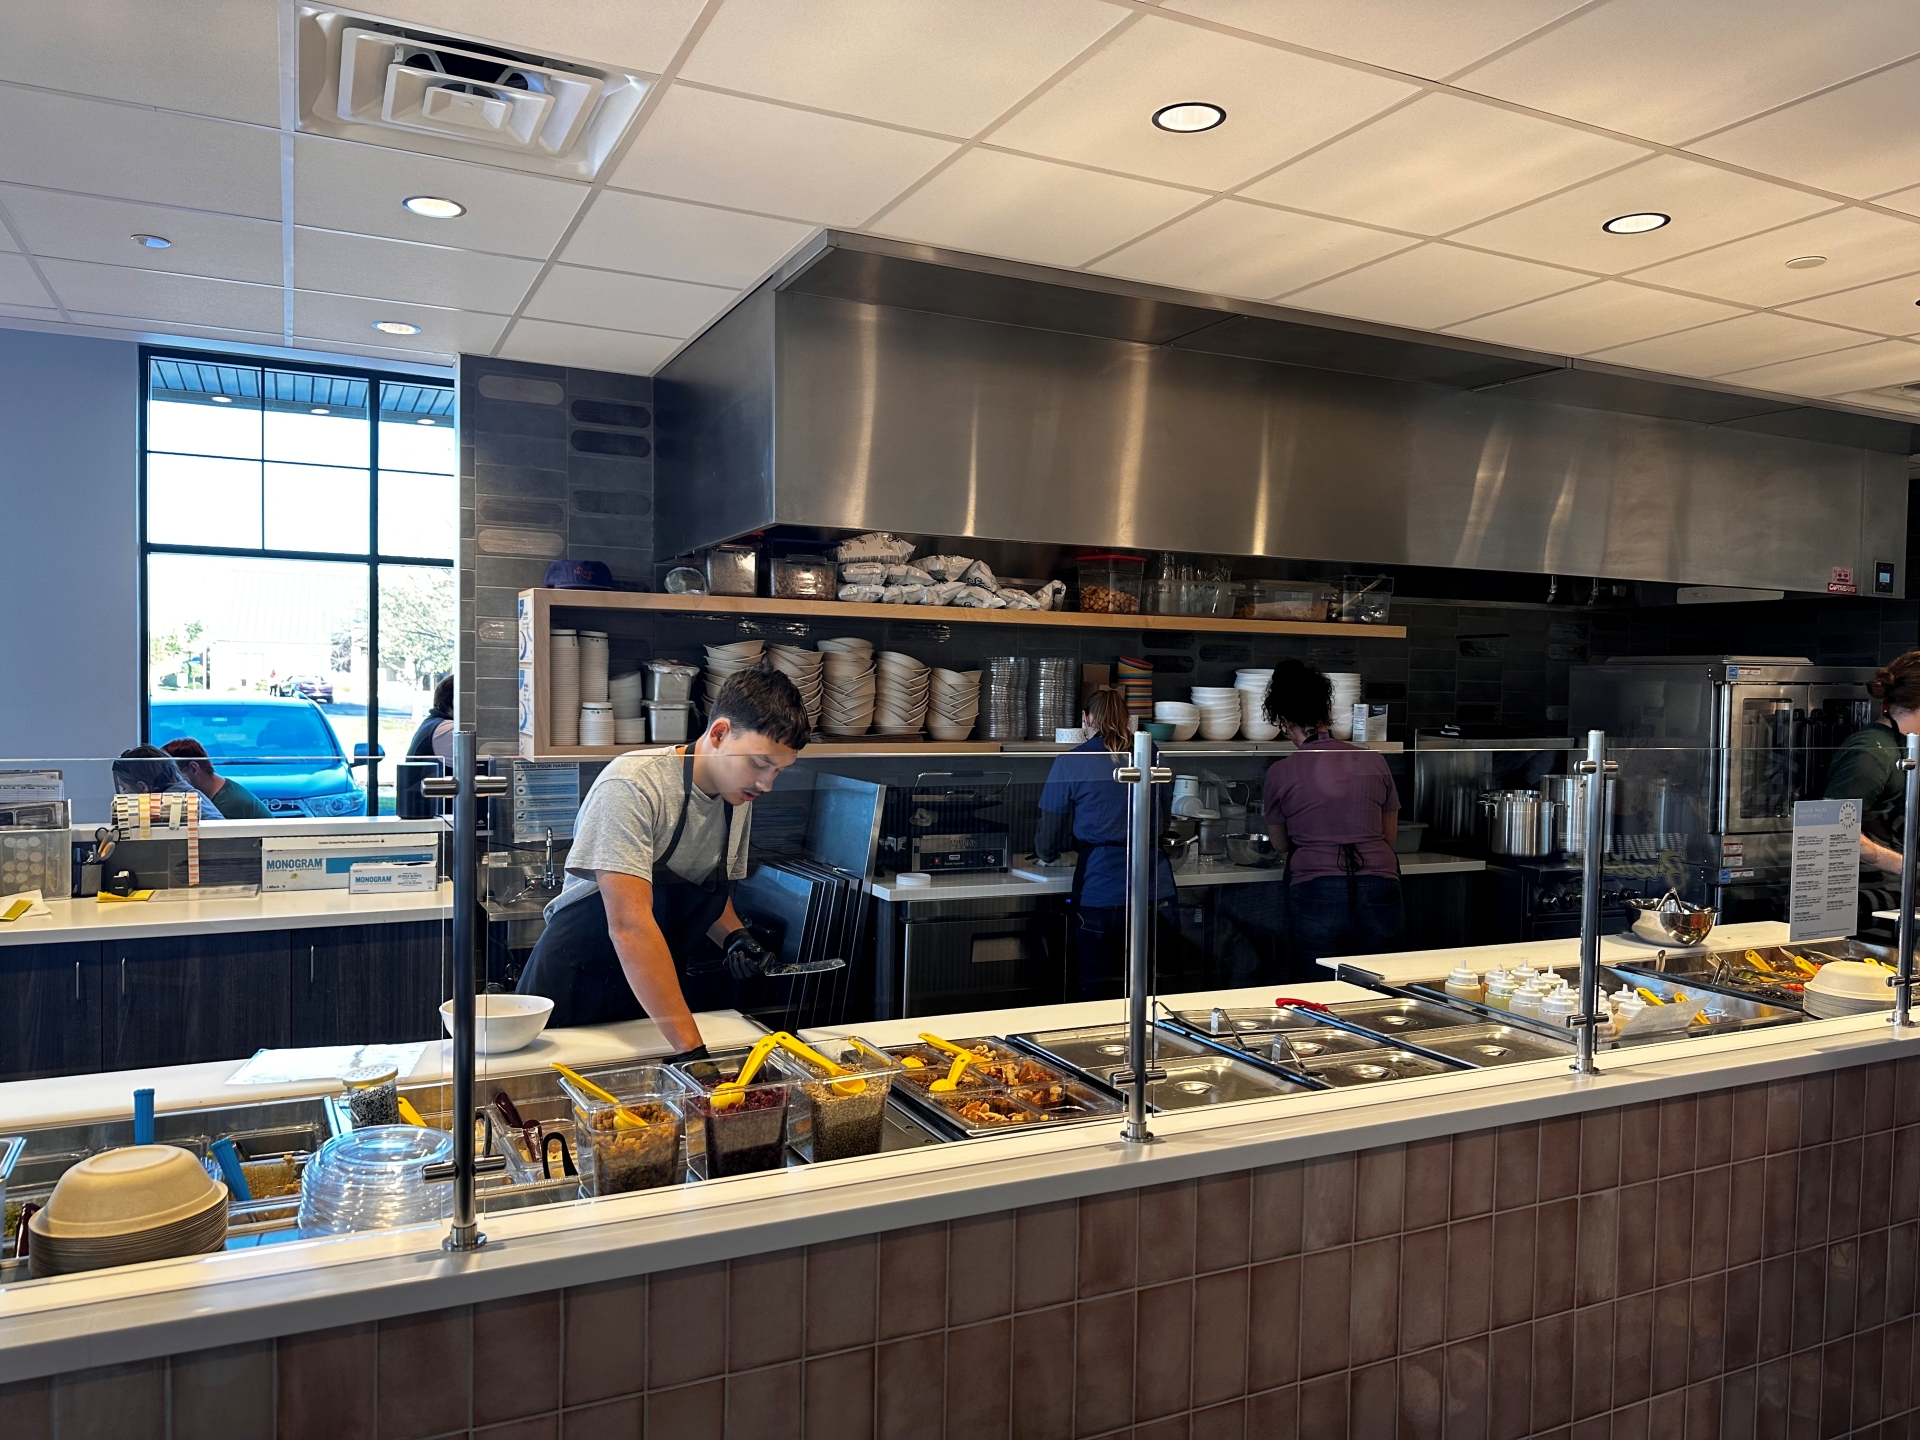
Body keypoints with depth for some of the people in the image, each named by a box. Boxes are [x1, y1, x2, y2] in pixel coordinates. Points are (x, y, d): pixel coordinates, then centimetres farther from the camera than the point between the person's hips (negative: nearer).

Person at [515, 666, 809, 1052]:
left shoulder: (739, 796, 1)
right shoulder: (631, 786, -21)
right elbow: (628, 924, -29)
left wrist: (734, 935, -4)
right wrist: (691, 1048, -32)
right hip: (580, 988, -5)